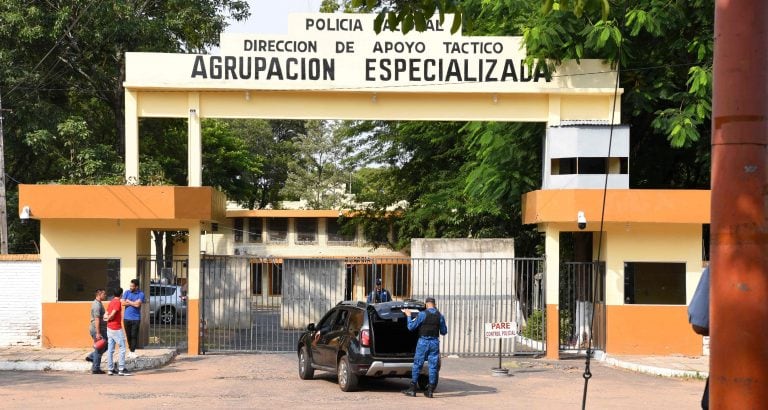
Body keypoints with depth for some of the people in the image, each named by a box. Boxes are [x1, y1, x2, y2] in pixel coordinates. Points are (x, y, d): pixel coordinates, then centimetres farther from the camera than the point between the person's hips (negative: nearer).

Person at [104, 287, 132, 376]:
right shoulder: (118, 302, -12)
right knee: (122, 348, -5)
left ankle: (110, 369, 9)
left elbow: (106, 314, 13)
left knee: (110, 349, 8)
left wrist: (107, 317, -4)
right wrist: (108, 319, -1)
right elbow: (112, 314, -19)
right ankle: (121, 369, -9)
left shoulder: (111, 302, 15)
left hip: (109, 328, 9)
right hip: (116, 328, -9)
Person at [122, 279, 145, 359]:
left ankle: (132, 351, 1)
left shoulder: (141, 294, -4)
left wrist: (128, 301, -4)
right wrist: (133, 303, -9)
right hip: (127, 318, 3)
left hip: (136, 318, -3)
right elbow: (123, 303, -4)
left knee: (134, 336, -3)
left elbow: (137, 304, -16)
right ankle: (131, 350, 16)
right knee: (128, 335, 7)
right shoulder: (127, 292, 6)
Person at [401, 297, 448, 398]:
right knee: (433, 366, 6)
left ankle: (412, 389, 3)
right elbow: (444, 332, 11)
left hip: (423, 342, -3)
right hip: (435, 343, 3)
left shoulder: (422, 314, -8)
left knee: (417, 365, 3)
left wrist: (408, 316, 9)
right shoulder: (440, 316, 3)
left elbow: (411, 327, -4)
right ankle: (430, 390, 5)